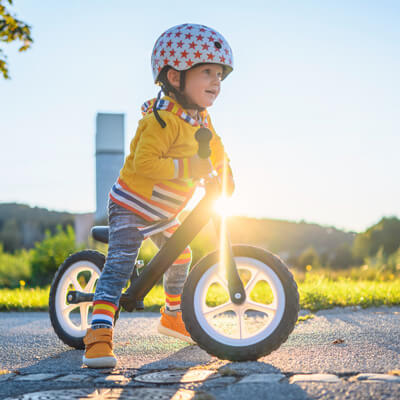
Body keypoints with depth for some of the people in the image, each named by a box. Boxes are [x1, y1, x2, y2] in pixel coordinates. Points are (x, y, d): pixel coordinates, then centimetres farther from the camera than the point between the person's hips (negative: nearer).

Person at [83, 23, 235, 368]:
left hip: (163, 212, 9)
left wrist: (224, 171, 11)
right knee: (119, 266, -22)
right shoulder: (163, 119, -28)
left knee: (180, 257, 22)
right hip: (131, 207, -9)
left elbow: (213, 145, 22)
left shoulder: (200, 116, 1)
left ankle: (173, 317, 42)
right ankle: (99, 335, -26)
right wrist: (189, 166, -38)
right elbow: (144, 163, -39)